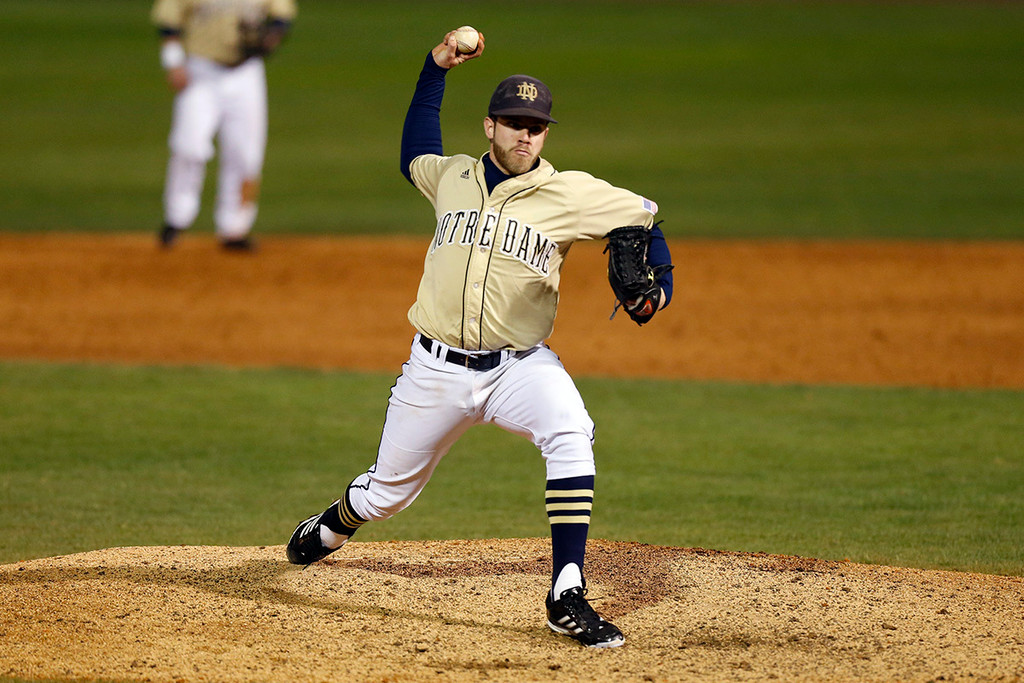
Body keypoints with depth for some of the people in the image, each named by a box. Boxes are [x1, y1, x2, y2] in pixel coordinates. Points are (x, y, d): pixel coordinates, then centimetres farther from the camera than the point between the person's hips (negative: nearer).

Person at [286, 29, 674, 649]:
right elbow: (414, 155, 28)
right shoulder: (452, 178, 6)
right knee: (388, 492, 13)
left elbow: (643, 216, 4)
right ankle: (332, 527, 52)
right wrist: (436, 70, 21)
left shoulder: (570, 195, -4)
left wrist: (657, 285, -14)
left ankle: (568, 598, -33)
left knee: (571, 437, -33)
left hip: (520, 365, -2)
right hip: (437, 369, 2)